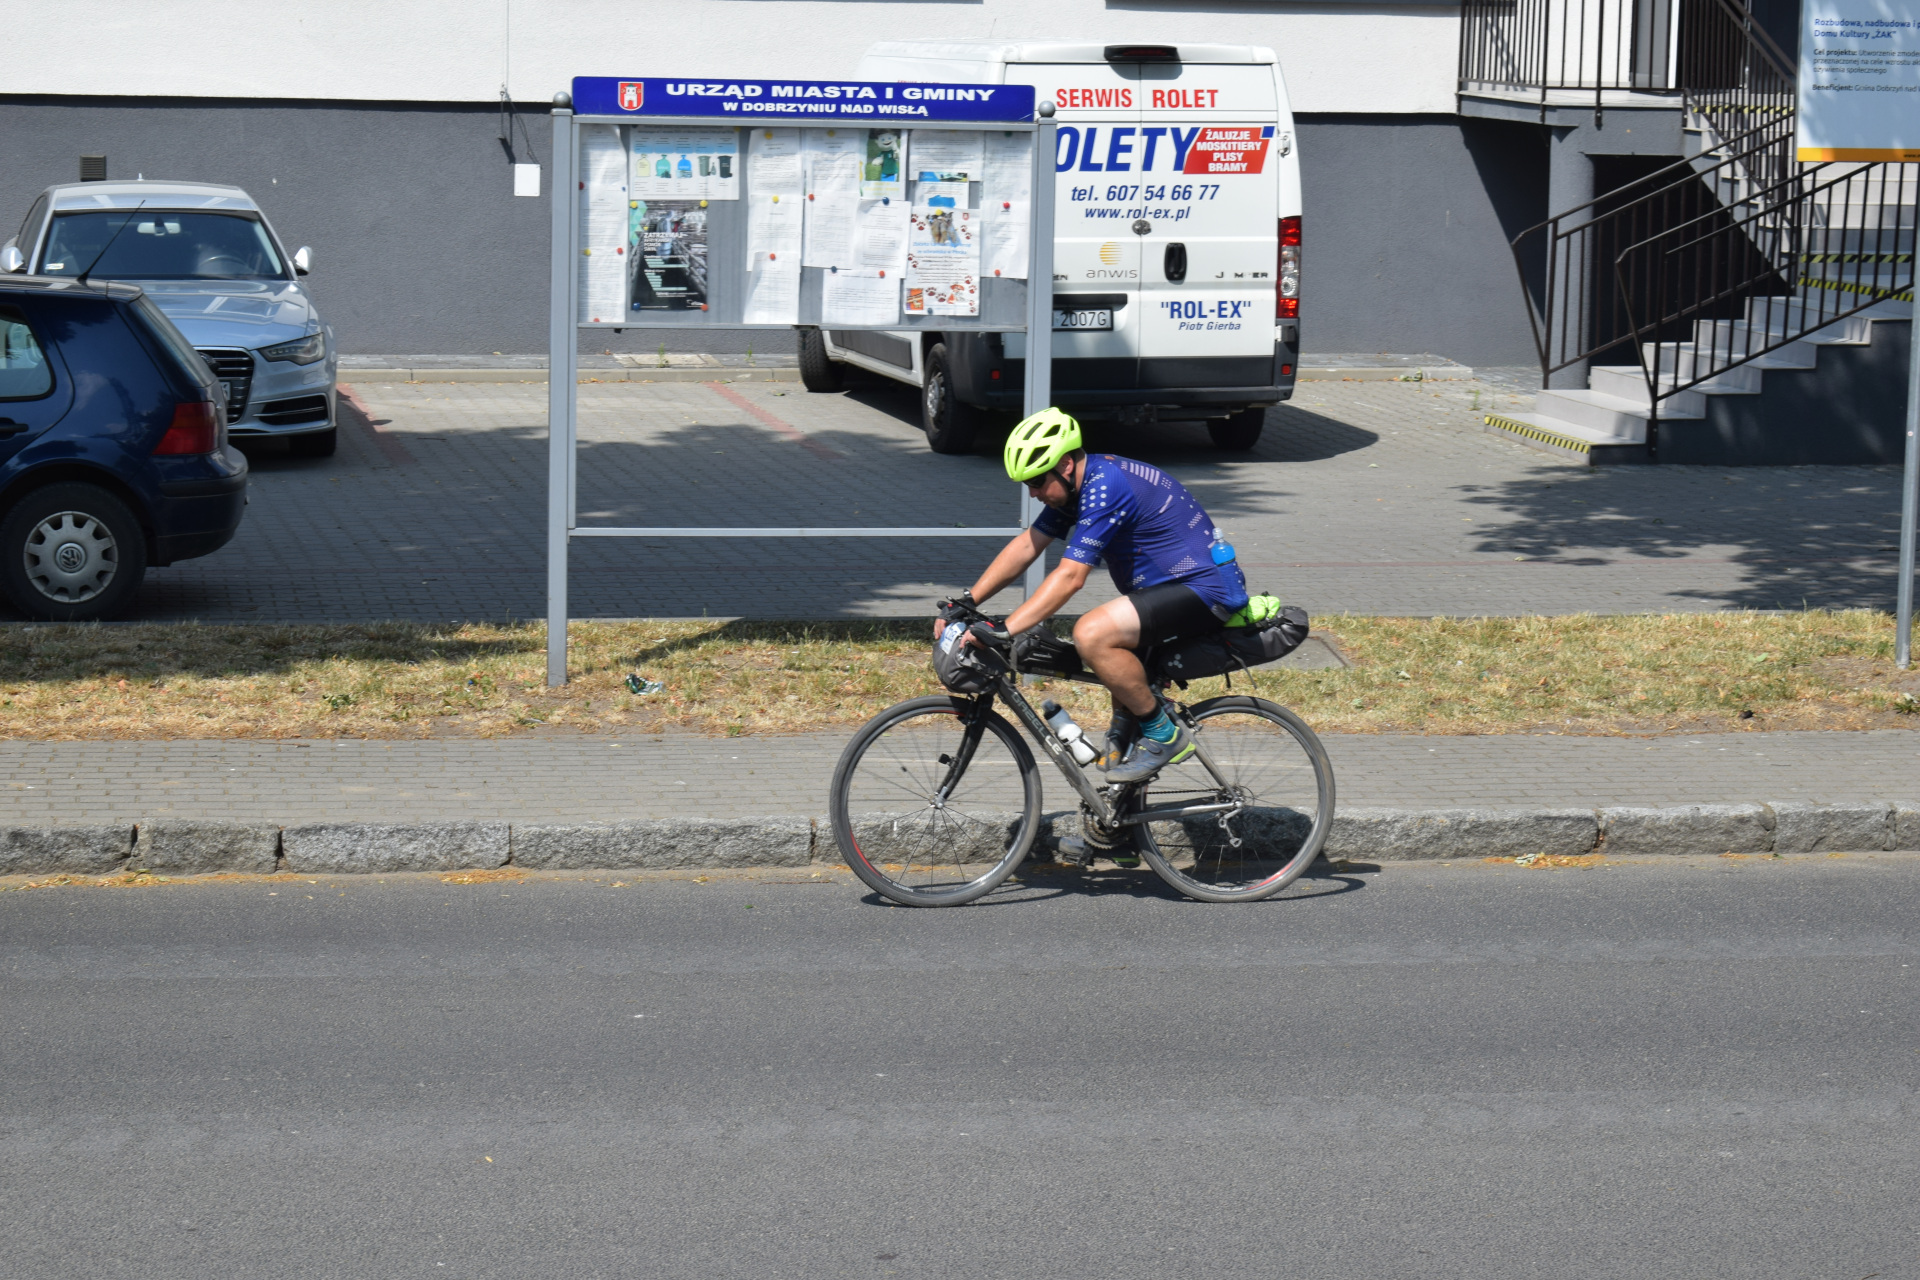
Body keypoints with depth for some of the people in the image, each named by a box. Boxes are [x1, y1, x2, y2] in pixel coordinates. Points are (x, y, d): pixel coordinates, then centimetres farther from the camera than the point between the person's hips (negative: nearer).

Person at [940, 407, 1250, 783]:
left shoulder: (1105, 488, -21)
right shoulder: (1077, 482, 8)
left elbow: (1069, 577, -26)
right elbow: (1027, 545, 13)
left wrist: (1002, 632, -28)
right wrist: (966, 603, 6)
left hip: (1207, 591, -11)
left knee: (1091, 634, -25)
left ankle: (1163, 736, -12)